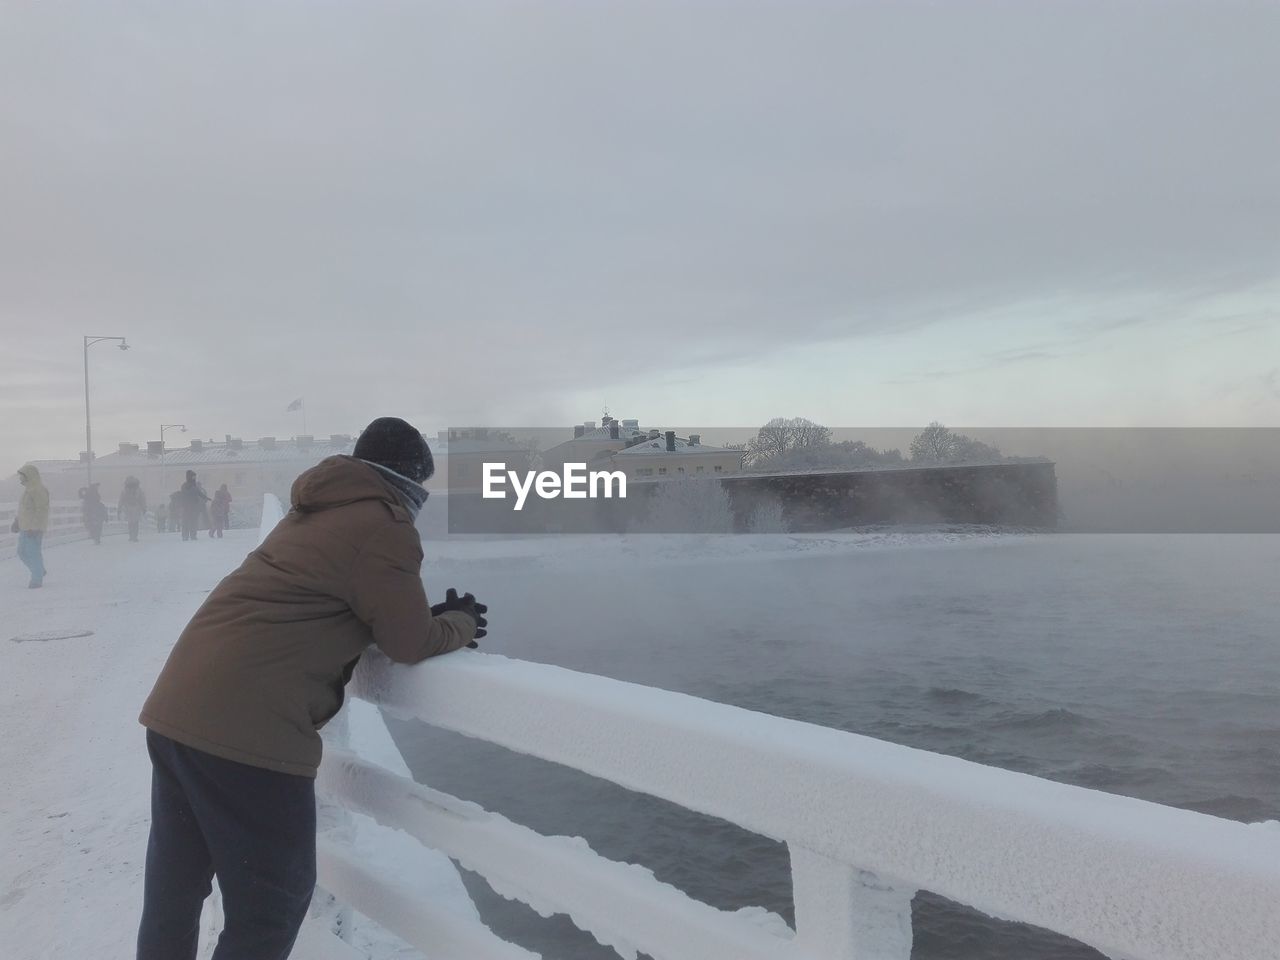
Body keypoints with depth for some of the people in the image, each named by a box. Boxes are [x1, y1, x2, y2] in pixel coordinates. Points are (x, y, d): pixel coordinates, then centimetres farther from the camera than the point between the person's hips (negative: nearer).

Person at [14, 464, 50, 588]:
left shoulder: (38, 490, -15)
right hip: (24, 527, 10)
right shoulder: (27, 488, 15)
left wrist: (34, 528, -23)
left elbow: (41, 510, -20)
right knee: (22, 553, 14)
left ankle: (37, 580, 4)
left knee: (34, 553, -4)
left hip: (34, 529, -10)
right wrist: (17, 522, 16)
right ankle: (39, 572, 27)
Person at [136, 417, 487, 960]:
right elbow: (409, 642, -5)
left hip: (176, 709, 9)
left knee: (175, 888, 23)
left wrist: (435, 615, 17)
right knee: (271, 900, 8)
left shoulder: (319, 512, 18)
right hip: (247, 728, -9)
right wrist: (461, 624, 14)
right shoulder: (385, 526, -10)